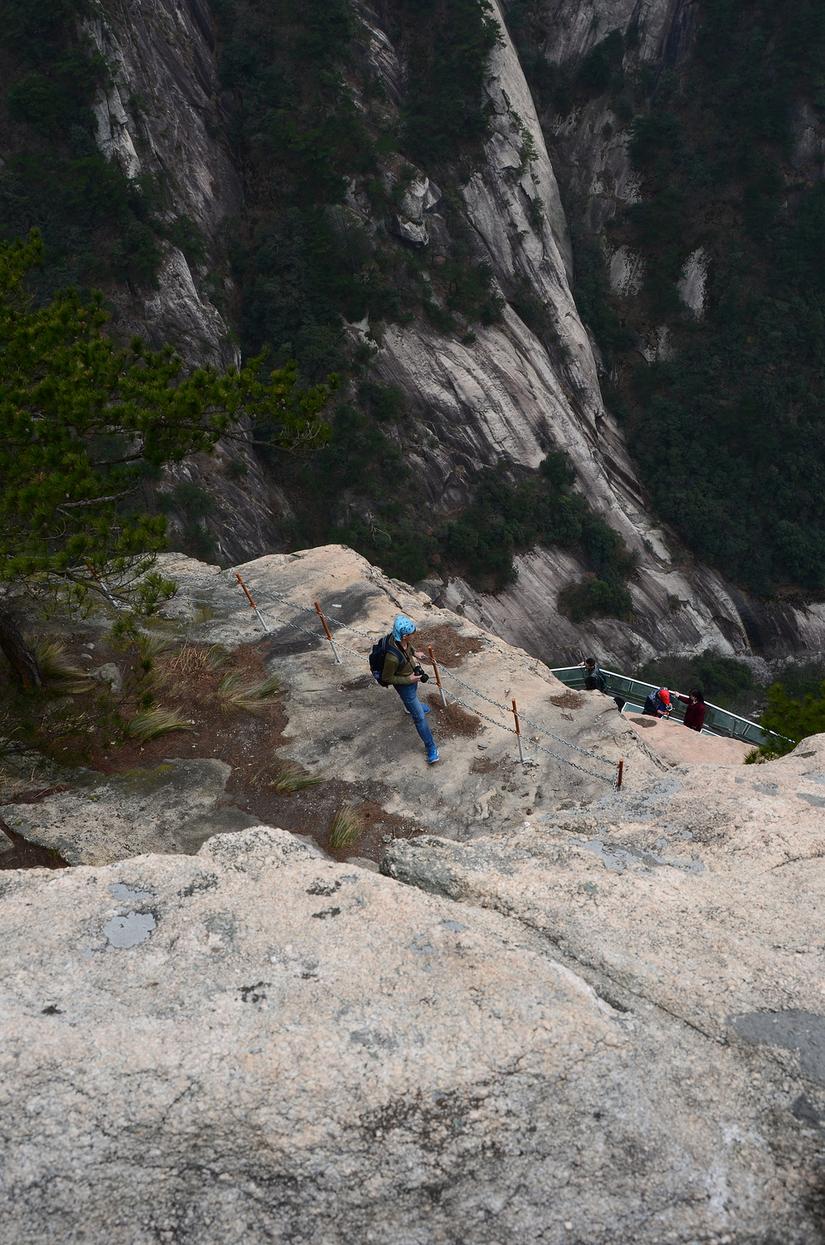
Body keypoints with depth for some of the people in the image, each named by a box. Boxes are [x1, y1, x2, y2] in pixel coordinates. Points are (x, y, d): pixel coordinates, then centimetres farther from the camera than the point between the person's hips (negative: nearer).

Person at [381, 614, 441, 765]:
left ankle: (411, 706, 76)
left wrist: (414, 653, -5)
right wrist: (408, 680, -24)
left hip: (412, 676, 8)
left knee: (414, 696, 41)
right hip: (404, 684, -8)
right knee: (419, 717, 4)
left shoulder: (399, 638, -25)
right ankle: (431, 749, 20)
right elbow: (386, 678, -28)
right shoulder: (393, 656, -45)